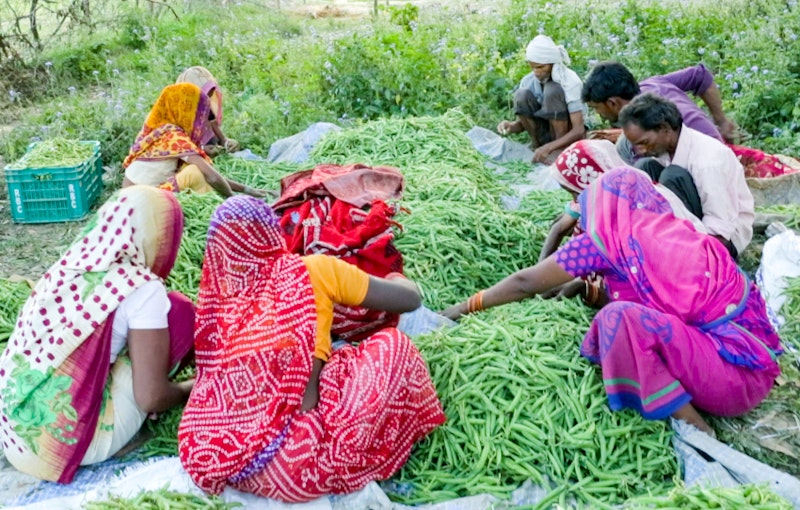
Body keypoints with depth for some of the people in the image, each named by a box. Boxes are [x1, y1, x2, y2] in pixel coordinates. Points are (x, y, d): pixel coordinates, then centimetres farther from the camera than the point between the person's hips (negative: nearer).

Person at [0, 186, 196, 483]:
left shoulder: (70, 264, 6)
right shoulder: (141, 287, -14)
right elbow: (151, 398, -13)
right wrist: (193, 389, 9)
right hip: (74, 440, -7)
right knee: (180, 311, -1)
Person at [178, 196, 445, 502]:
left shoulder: (216, 291, 11)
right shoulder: (312, 271, -1)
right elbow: (411, 298, 8)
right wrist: (395, 278, 30)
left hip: (210, 460, 7)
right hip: (290, 464, -6)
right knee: (391, 345, 9)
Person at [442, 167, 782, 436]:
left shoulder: (611, 236, -7)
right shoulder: (673, 231, 13)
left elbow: (526, 283, 2)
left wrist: (466, 307, 14)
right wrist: (575, 287, 31)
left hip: (738, 373, -8)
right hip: (755, 358, 8)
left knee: (621, 317, -23)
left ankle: (694, 430, -10)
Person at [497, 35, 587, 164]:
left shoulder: (570, 80, -22)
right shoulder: (528, 81, -9)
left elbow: (579, 130, -27)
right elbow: (523, 123, -1)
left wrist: (549, 147, -41)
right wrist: (512, 126, -26)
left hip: (568, 135, -4)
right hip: (546, 133, 4)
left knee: (552, 90, -29)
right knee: (521, 95, -21)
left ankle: (560, 150, -20)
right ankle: (537, 143, -7)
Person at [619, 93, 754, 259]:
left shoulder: (708, 159, -28)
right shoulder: (663, 145, -7)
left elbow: (720, 231, -28)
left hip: (726, 236, -7)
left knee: (674, 176, -29)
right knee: (646, 167, -10)